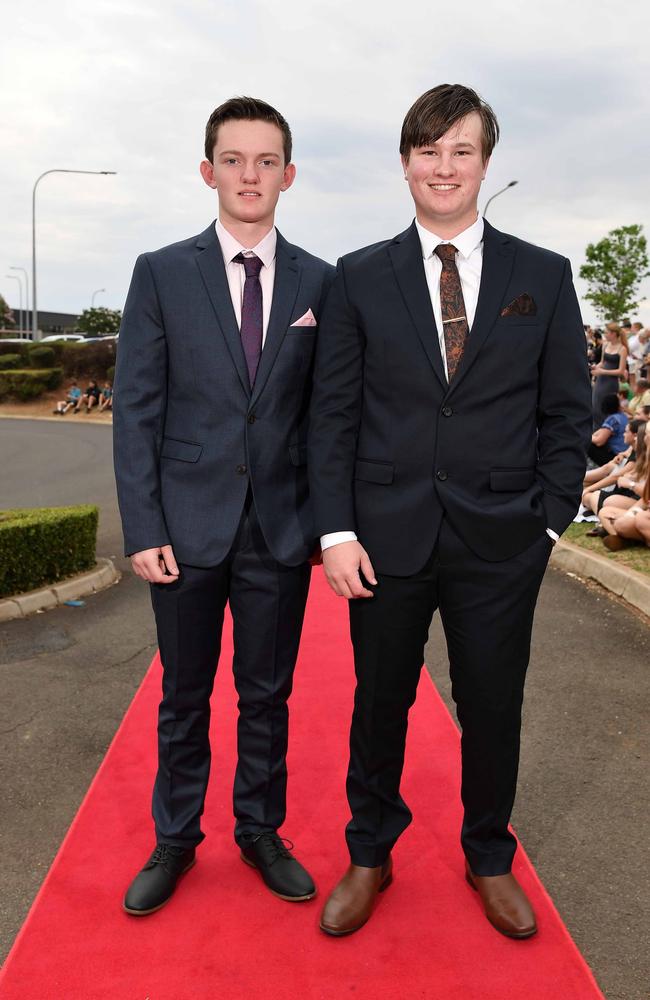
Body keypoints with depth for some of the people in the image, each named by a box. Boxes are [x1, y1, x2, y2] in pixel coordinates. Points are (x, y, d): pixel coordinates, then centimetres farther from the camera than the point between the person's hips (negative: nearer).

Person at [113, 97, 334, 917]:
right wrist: (143, 530, -8)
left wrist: (328, 517, 1)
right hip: (189, 525, -1)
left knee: (267, 696, 13)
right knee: (184, 697, 12)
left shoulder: (319, 282, 4)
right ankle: (175, 840, 31)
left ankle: (260, 832, 32)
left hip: (281, 529, 1)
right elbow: (136, 409, -2)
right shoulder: (161, 273, 1)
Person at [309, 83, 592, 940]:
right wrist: (337, 531, -5)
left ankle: (489, 859, 36)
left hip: (500, 540, 0)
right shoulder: (360, 277, 3)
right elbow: (333, 414, 1)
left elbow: (567, 413, 5)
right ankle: (370, 855, 35)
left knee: (493, 708, 12)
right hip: (388, 533, 0)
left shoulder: (543, 277, 4)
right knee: (380, 703, 12)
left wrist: (549, 520, -2)